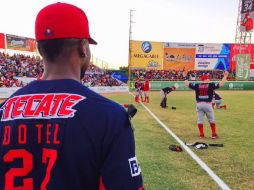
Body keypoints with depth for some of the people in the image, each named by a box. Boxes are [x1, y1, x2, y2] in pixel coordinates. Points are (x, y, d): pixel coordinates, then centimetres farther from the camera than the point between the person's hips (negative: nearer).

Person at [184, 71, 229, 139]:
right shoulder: (210, 85, -3)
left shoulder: (197, 85, 3)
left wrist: (185, 77, 19)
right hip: (207, 104, -2)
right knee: (211, 120, 10)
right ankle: (214, 134, 12)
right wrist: (225, 76, 3)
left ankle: (201, 135, 12)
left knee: (200, 120, 8)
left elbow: (187, 84, 4)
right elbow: (221, 84, -7)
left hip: (199, 104, 3)